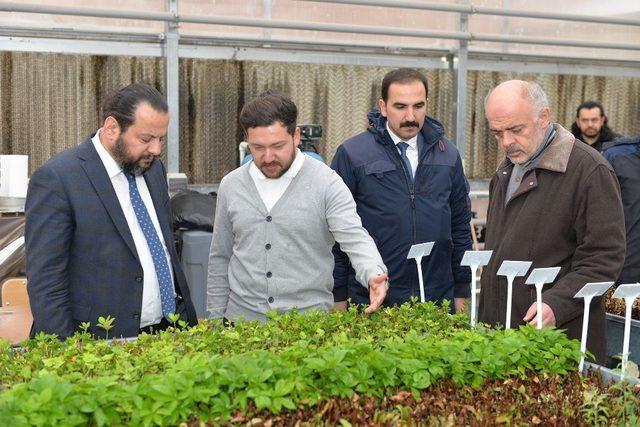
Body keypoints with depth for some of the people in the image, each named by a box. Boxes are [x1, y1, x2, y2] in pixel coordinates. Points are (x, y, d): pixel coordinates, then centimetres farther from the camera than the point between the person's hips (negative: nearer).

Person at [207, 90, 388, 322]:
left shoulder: (327, 183, -7)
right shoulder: (231, 185, 4)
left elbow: (355, 238, -17)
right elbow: (220, 259, 11)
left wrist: (374, 274, -37)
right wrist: (216, 319, 11)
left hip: (310, 320, -2)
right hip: (242, 319, 3)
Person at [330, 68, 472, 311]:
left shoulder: (448, 155, 8)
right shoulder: (352, 154, -5)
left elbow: (460, 226, 13)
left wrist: (461, 292, 11)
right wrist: (339, 297, -5)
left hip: (438, 300, 4)